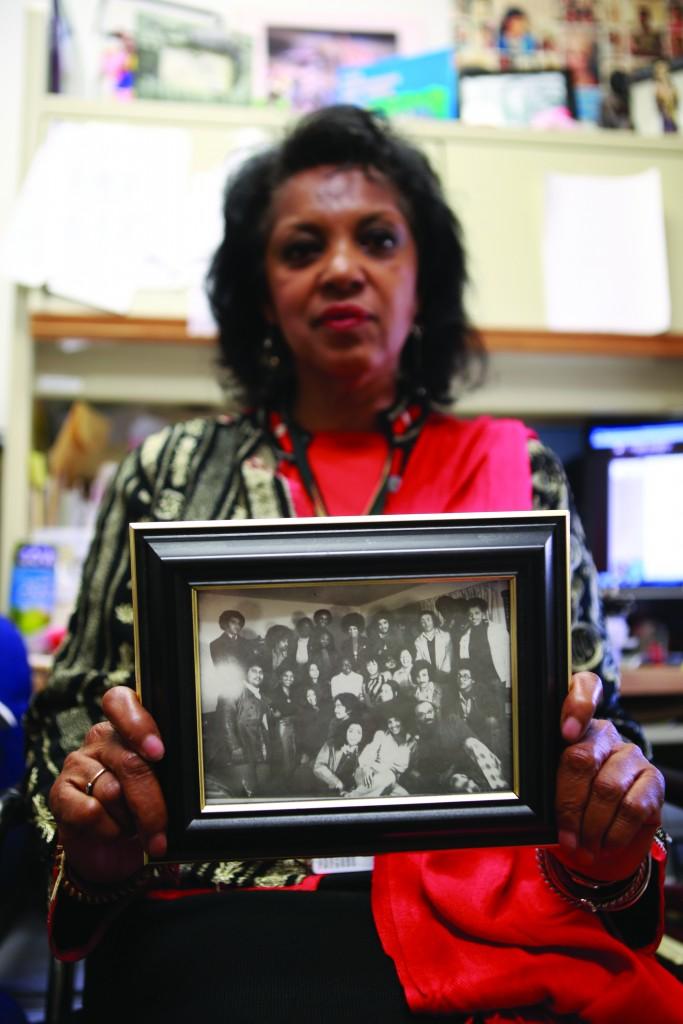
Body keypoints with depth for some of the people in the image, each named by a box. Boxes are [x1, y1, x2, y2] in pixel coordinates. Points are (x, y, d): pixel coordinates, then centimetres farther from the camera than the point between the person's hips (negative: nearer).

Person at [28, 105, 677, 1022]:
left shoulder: (517, 471, 12)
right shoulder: (170, 473, 13)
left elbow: (592, 724, 10)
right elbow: (74, 707, 12)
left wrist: (607, 851, -12)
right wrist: (95, 848, -9)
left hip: (479, 925, 2)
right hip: (216, 921, -1)